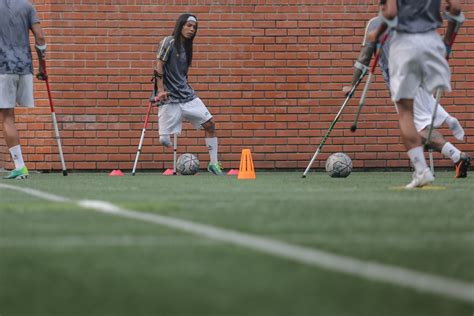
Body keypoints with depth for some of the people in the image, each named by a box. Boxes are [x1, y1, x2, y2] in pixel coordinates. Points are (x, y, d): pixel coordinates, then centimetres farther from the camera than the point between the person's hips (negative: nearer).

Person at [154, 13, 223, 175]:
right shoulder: (169, 42, -7)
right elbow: (159, 66, -12)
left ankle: (213, 163, 4)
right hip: (170, 99, -7)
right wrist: (161, 90, -18)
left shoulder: (186, 47, 15)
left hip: (187, 95, 7)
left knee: (209, 123, -1)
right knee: (164, 140, -12)